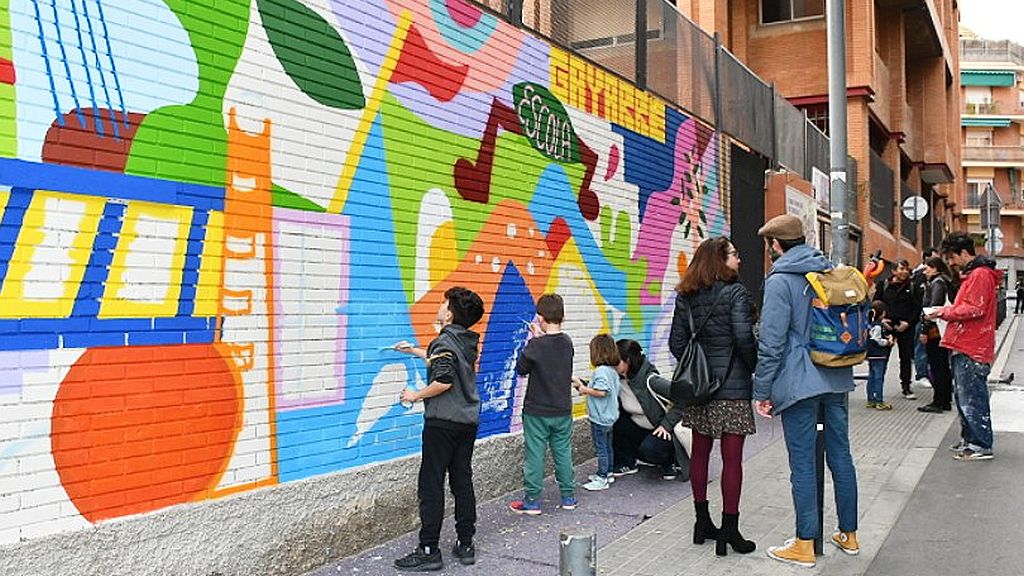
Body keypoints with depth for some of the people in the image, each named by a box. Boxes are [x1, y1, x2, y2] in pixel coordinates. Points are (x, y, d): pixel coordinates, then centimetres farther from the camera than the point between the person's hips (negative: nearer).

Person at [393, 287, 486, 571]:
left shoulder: (444, 342, -14)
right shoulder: (468, 341, 11)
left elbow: (444, 381, -25)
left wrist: (416, 395, -11)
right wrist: (413, 350, 39)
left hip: (443, 422, -8)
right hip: (468, 420, 8)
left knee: (431, 486, -2)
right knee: (462, 481, 12)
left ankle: (429, 551, 1)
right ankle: (465, 545, 17)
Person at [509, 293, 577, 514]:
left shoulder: (536, 345, -18)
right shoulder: (567, 343, -2)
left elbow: (521, 369, -6)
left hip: (537, 411, -5)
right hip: (563, 411, 5)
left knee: (535, 455, 3)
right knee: (563, 453, 14)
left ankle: (532, 501, 10)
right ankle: (568, 496, 23)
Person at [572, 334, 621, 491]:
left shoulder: (601, 370, -22)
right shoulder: (612, 371, 7)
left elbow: (601, 391, -30)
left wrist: (585, 390, -15)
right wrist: (583, 385, 11)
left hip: (600, 418, -9)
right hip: (609, 416, 9)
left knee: (601, 448, -1)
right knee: (607, 446, 19)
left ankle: (602, 480, 6)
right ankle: (607, 473, 30)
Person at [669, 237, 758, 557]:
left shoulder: (686, 297, 7)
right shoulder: (735, 293, -10)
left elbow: (676, 342, 7)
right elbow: (744, 339, -17)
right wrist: (755, 368, -1)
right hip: (732, 387, -6)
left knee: (700, 452, 13)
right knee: (732, 458, 0)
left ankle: (702, 522, 23)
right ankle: (729, 530, 5)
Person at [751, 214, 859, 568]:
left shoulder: (780, 280, -11)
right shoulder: (831, 271, 11)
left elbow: (771, 342, -14)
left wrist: (762, 391, -8)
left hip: (798, 383, -7)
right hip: (837, 380, 7)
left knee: (803, 462, -1)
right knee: (840, 455, 14)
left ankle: (805, 545, 7)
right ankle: (849, 535, 25)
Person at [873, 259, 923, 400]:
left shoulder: (912, 287, 6)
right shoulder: (884, 286, 3)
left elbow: (917, 308, 4)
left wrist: (908, 322, -9)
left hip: (906, 327, 1)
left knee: (906, 357, 6)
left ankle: (906, 387, 15)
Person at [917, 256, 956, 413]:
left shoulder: (937, 284, -12)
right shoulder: (946, 282, 17)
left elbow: (934, 308, -20)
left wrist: (925, 330, -19)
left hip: (935, 331, -10)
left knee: (936, 367, -5)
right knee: (944, 366, 14)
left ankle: (938, 402, -2)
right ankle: (946, 401, 20)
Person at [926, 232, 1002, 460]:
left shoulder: (980, 274, -12)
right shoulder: (971, 274, 20)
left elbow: (975, 310, -19)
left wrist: (945, 312, -10)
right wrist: (947, 311, 7)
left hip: (971, 350, -10)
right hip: (963, 347, 10)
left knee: (972, 398, -6)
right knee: (963, 397, 16)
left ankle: (981, 446, 0)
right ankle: (969, 439, 25)